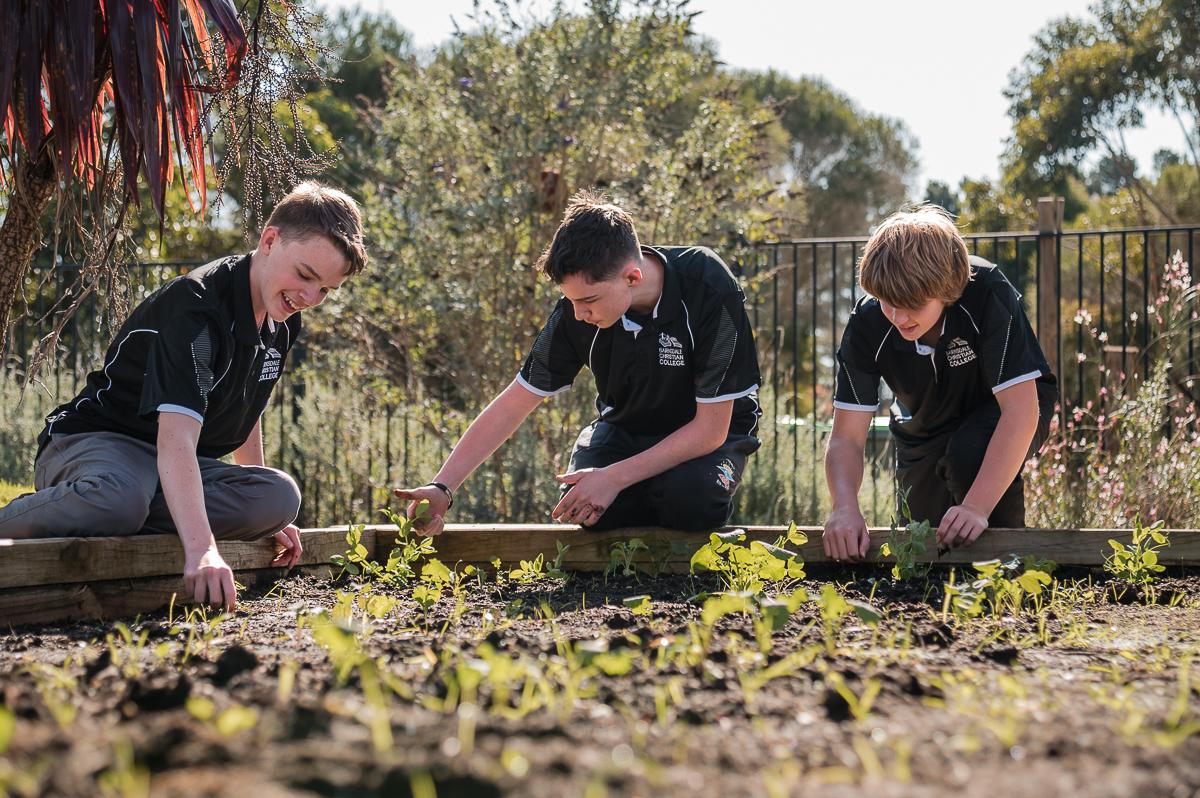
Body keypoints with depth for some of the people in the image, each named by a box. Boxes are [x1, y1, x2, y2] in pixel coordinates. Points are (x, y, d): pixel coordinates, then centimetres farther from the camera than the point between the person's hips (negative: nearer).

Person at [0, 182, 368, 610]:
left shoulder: (282, 323, 2)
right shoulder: (197, 307, -26)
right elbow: (175, 439, -38)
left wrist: (259, 515, 23)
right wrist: (201, 549, -51)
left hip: (173, 468, 8)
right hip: (93, 441, -8)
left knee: (279, 496, -21)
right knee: (119, 497, -44)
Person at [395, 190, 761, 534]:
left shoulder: (710, 291, -31)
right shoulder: (577, 313, -20)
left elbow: (711, 428, -26)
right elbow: (511, 406, -14)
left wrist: (616, 476, -31)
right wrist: (442, 488, -23)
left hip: (709, 431, -2)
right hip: (625, 428, 3)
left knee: (688, 498, -35)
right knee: (581, 507, -27)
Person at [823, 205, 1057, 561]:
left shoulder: (988, 295, -35)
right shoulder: (867, 324, -26)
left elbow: (1020, 409, -39)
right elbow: (846, 437, -24)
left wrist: (976, 508, -49)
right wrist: (845, 508, -46)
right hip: (925, 433, 4)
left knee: (971, 455, -35)